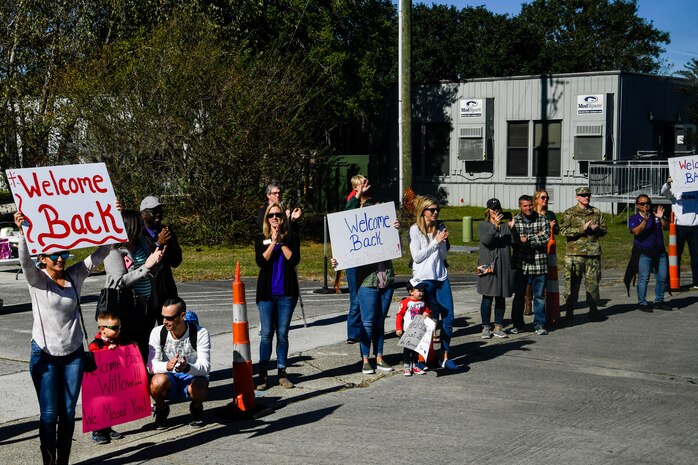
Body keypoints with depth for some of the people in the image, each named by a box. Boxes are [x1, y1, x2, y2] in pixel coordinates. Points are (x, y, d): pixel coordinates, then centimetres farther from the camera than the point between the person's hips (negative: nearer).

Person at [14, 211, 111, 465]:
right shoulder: (36, 279, -6)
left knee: (68, 412, 8)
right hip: (45, 355, -3)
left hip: (73, 354, 3)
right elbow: (25, 260, -26)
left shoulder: (75, 275, 3)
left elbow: (101, 252, -1)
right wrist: (22, 231, -43)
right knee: (49, 414, -1)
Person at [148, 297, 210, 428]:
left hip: (193, 377, -1)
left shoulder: (200, 333, -15)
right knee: (158, 381, -34)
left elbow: (205, 367, -21)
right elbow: (151, 366, -18)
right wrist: (167, 366, -41)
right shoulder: (158, 332, -10)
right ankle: (161, 409, 0)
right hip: (170, 379, 1)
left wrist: (187, 367, -44)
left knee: (198, 388, -37)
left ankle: (196, 408, 1)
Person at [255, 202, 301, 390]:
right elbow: (261, 262, -11)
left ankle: (282, 373, 13)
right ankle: (263, 375, 3)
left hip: (286, 293, 1)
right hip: (267, 293, 0)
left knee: (282, 334, 5)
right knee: (267, 334, -1)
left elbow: (294, 260, -11)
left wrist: (282, 241, -12)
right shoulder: (261, 238, 4)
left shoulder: (292, 238, 4)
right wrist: (273, 242, -14)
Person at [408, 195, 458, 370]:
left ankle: (445, 357, 11)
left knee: (448, 318, 2)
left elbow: (444, 256, 11)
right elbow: (416, 256, -11)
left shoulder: (440, 228, 12)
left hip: (441, 277, 5)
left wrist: (443, 242, -8)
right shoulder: (415, 229, -4)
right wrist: (435, 242, -9)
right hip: (424, 278, -5)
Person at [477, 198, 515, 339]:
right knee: (487, 298, -2)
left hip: (504, 266, 3)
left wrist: (512, 228, -11)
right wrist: (495, 226, -23)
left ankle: (498, 327, 15)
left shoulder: (506, 226, 10)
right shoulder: (483, 226, 4)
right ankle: (486, 327, 7)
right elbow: (485, 240, -15)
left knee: (501, 298, 7)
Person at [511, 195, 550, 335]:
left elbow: (546, 237, -11)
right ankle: (517, 325, 18)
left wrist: (526, 239, -11)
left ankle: (539, 325, 14)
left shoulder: (542, 220, 3)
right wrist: (535, 237, -14)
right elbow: (514, 239, -11)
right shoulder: (515, 221, 2)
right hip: (521, 264, 0)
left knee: (540, 296, 5)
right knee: (519, 296, 8)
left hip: (539, 264, 0)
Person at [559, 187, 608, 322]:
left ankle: (593, 309, 16)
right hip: (575, 253, -4)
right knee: (572, 282, -3)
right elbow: (564, 230, -9)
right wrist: (582, 229, -15)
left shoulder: (596, 212, 15)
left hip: (593, 252, 4)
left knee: (593, 281, 7)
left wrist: (596, 229, -3)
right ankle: (569, 311, 5)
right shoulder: (569, 213, 1)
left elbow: (604, 230, 20)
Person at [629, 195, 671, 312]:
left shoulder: (656, 215, 11)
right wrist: (645, 220, -29)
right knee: (643, 279, -6)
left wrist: (661, 218, -18)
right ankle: (642, 303, 1)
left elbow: (667, 227, 0)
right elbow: (636, 232, -18)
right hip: (644, 253, -4)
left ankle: (659, 301, 18)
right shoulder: (634, 218, 0)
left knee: (662, 278, 6)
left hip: (660, 252, 5)